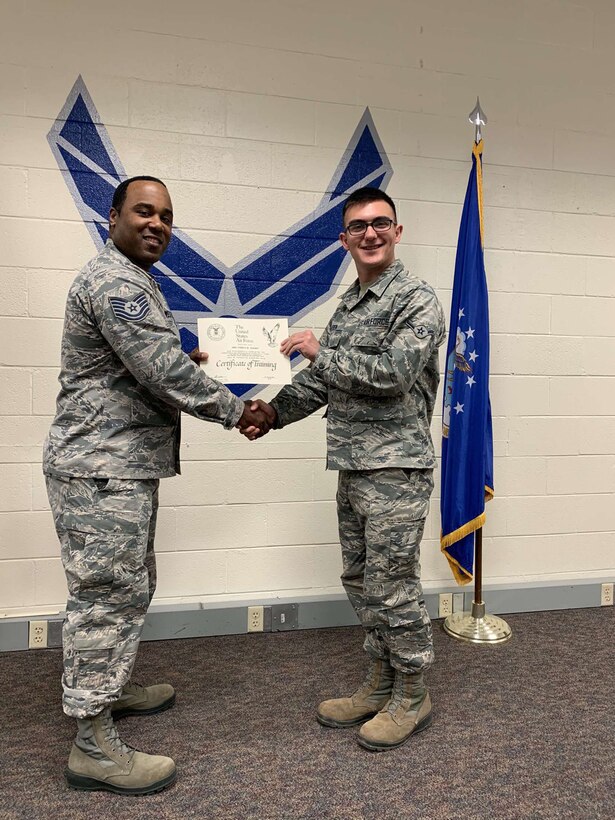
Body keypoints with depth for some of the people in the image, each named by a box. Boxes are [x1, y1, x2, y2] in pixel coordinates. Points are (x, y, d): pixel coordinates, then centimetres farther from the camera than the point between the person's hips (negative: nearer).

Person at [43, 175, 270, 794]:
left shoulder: (131, 280, 20)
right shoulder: (115, 280, -15)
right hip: (102, 470, -11)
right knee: (106, 596, -5)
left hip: (123, 467, 11)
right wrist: (235, 410, -13)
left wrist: (186, 360, 11)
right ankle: (93, 745, 6)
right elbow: (162, 371, -23)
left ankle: (108, 688, 37)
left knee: (128, 588, 20)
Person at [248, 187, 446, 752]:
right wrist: (274, 412, 4)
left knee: (392, 587, 1)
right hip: (352, 469, 8)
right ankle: (381, 686, 32)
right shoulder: (346, 307, 16)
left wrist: (321, 351, -16)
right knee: (363, 583, 16)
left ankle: (412, 696, 20)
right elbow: (319, 382, 17)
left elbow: (396, 371, -22)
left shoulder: (417, 300, -9)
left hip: (396, 469, -8)